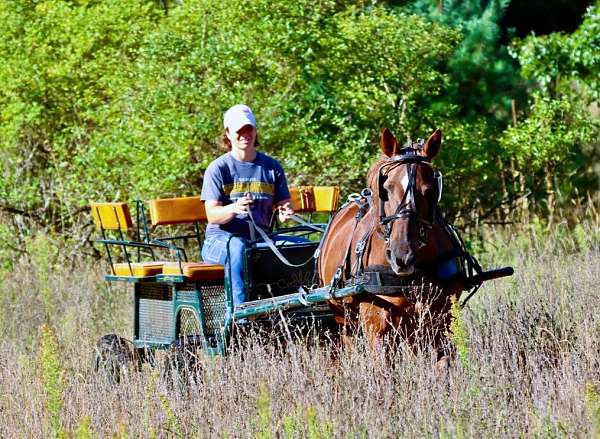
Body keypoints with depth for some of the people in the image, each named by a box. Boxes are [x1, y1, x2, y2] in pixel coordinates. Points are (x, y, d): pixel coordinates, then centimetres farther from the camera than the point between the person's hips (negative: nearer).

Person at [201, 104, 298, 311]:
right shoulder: (218, 169, 0)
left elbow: (284, 205, 11)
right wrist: (234, 209, -32)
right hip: (221, 237, -4)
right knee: (237, 247, -39)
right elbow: (212, 215, -9)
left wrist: (285, 213, -16)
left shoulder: (272, 167, 12)